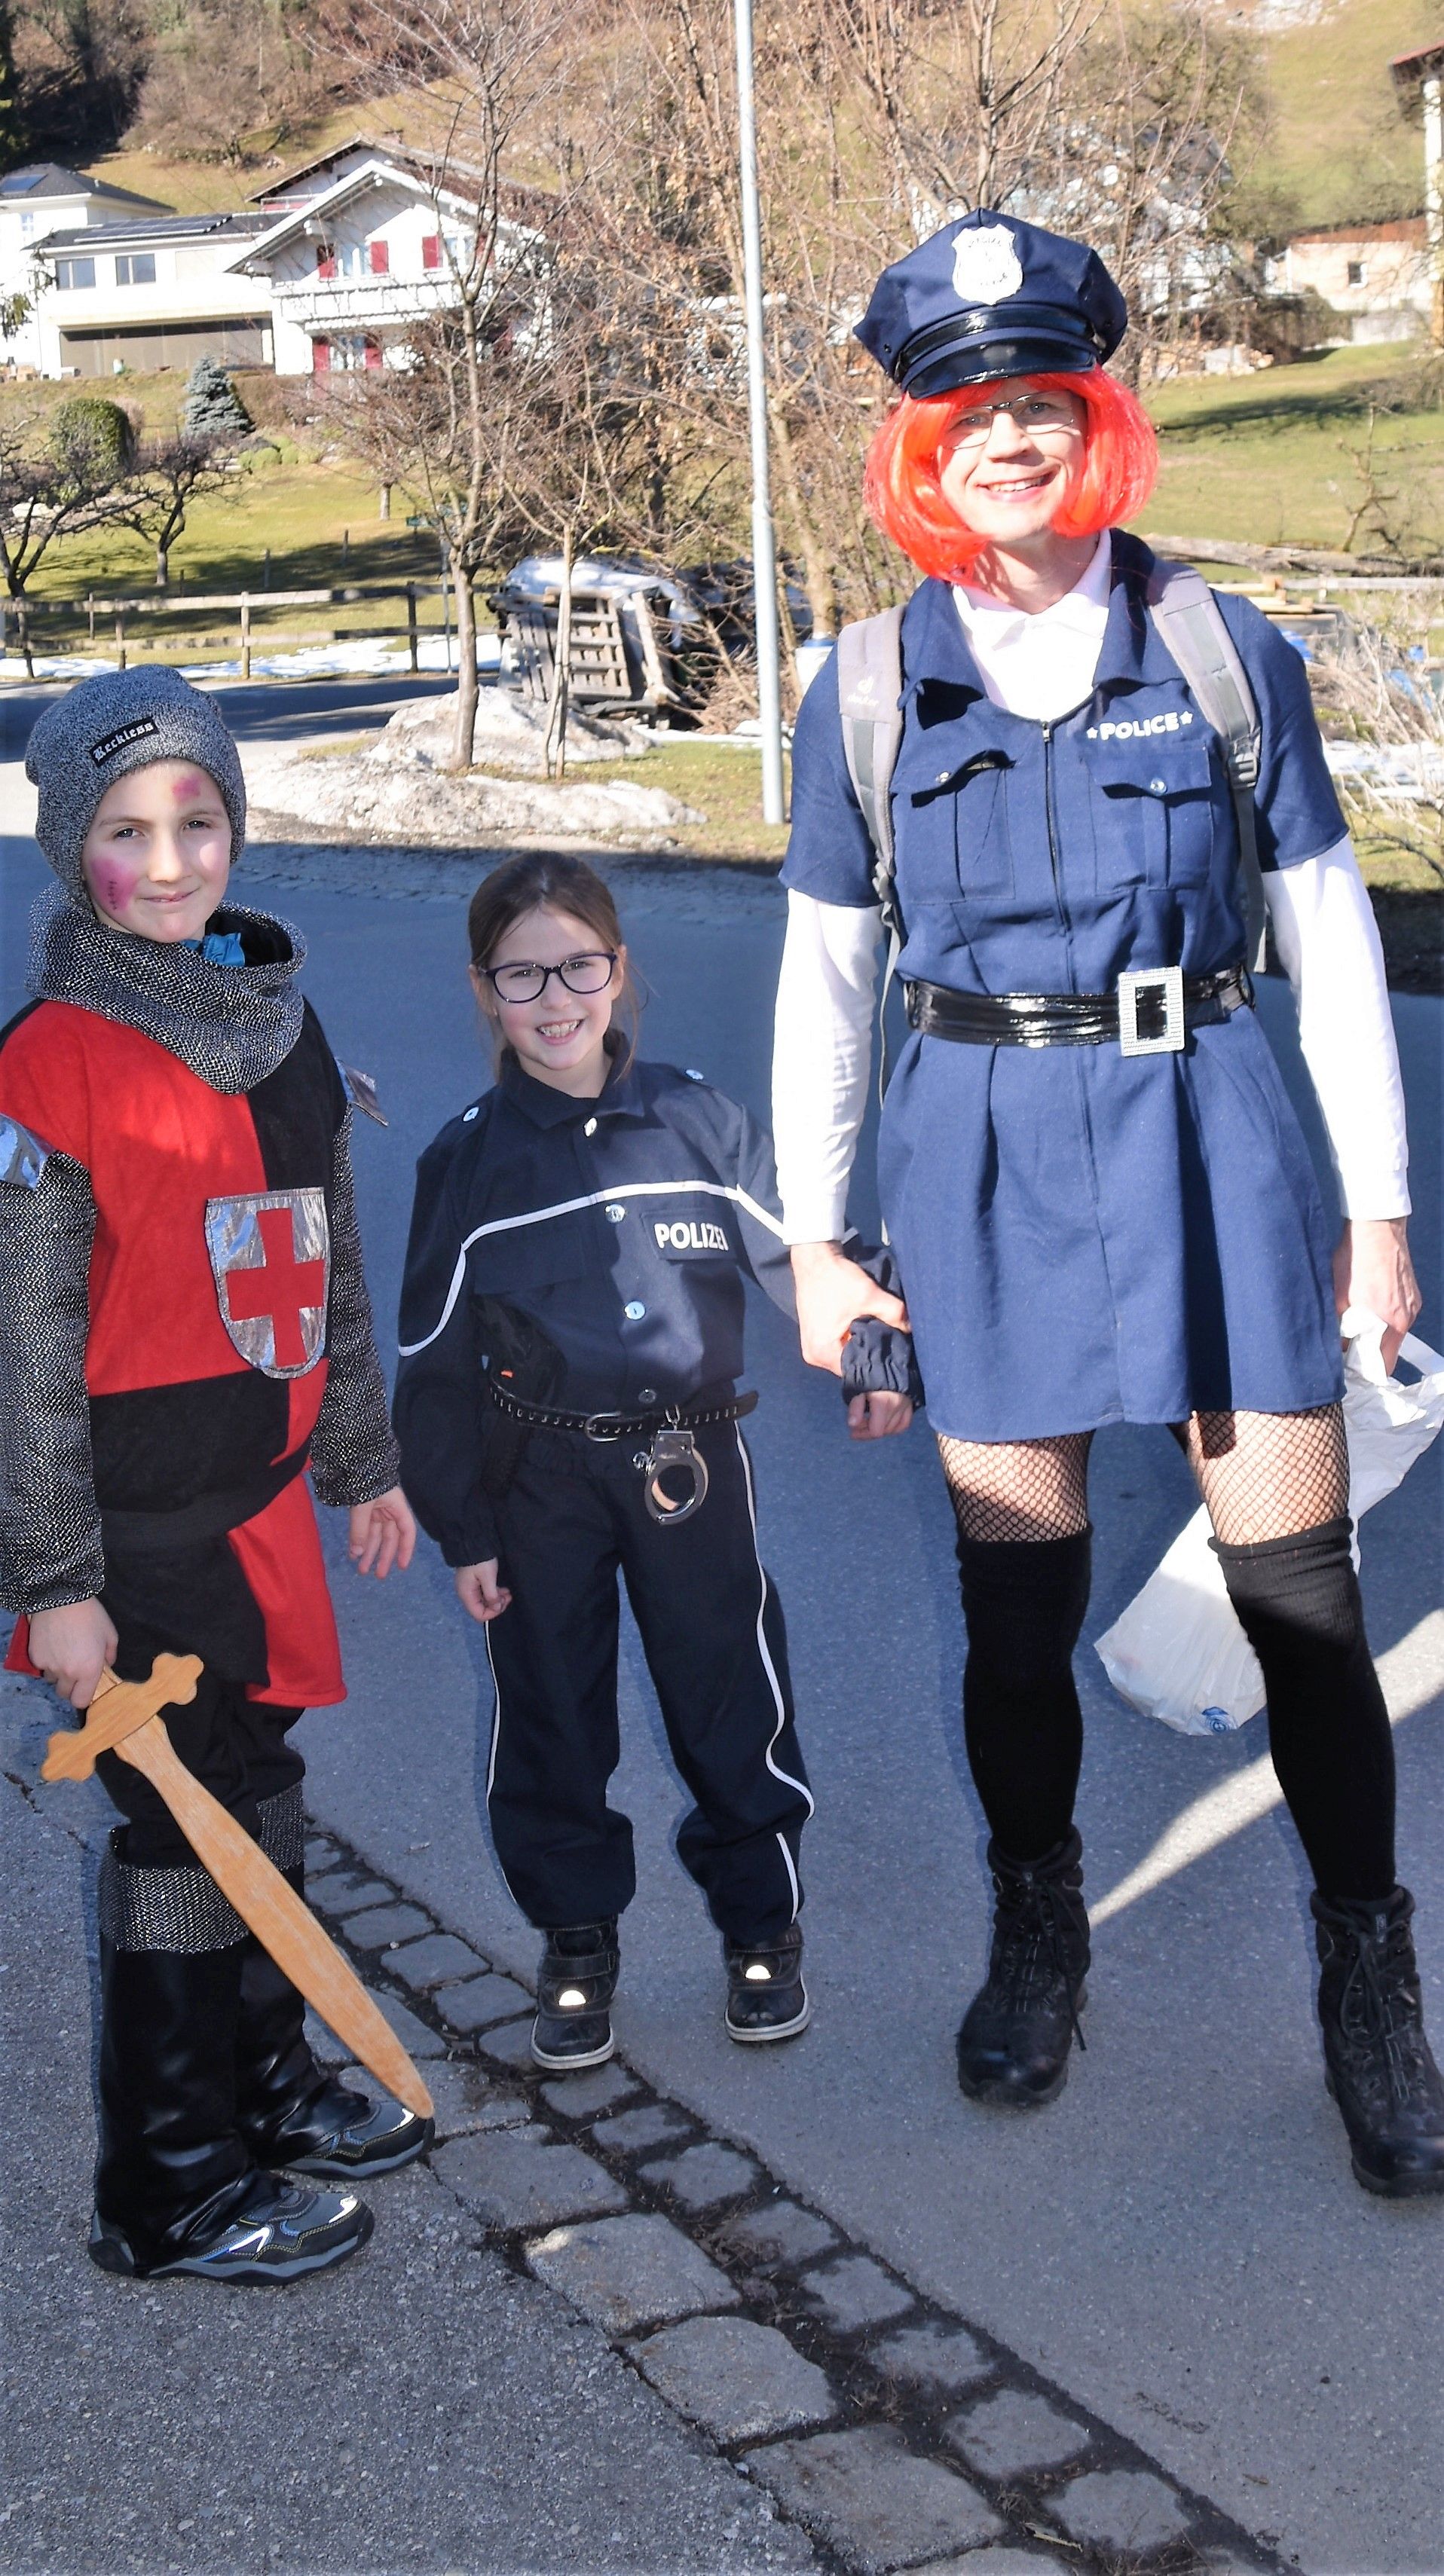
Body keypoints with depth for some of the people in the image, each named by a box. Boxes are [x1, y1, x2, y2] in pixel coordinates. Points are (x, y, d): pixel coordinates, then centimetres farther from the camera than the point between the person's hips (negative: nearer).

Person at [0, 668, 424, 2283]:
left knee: (255, 1789, 19)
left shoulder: (274, 1014, 8)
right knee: (185, 1825, 2)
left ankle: (267, 2086, 38)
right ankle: (170, 2194, 18)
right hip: (144, 1515, -7)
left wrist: (361, 1458, 23)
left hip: (265, 1485, 7)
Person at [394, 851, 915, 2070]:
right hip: (541, 1478, 0)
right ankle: (579, 1945, 28)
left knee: (734, 1701, 6)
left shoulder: (699, 1120, -3)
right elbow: (436, 1361, -1)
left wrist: (874, 1359, -9)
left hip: (696, 1464, 0)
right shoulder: (468, 1160, -4)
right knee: (553, 1718, 9)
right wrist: (463, 1529, -1)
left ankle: (762, 1927, 27)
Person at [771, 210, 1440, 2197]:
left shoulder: (1225, 655, 0)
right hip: (985, 1157, 1)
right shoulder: (871, 694, 3)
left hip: (1208, 1136, -1)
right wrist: (812, 1240, 7)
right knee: (1018, 1591, 9)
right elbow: (823, 977, 8)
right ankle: (1038, 1934, 32)